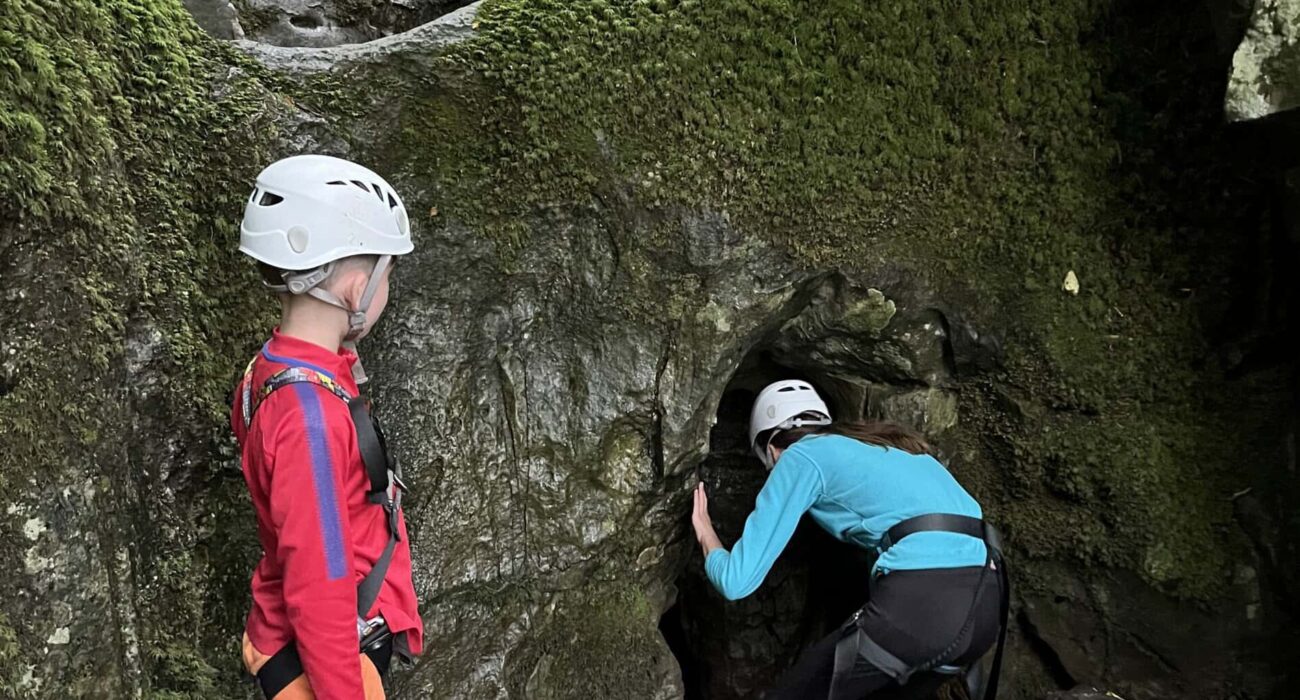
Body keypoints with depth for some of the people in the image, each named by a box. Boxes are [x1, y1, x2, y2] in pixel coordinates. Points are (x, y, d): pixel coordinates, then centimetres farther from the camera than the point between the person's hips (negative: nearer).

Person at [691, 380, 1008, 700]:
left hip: (924, 600, -8)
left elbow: (737, 581, 4)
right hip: (986, 602, 8)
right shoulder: (882, 445, 28)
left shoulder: (801, 456, 8)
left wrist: (706, 536, 25)